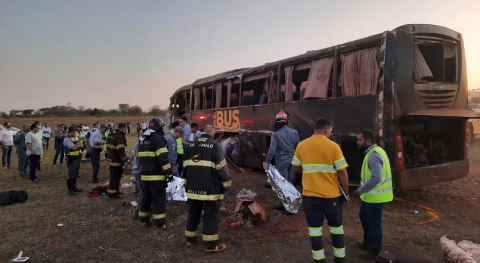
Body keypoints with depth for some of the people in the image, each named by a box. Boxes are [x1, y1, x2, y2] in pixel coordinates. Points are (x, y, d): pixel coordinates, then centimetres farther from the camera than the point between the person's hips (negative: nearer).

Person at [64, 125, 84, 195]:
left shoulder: (76, 137, 11)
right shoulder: (67, 139, -15)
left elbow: (82, 145, 6)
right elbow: (74, 148, -23)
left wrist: (77, 145, -13)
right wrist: (79, 140, -20)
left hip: (77, 158, 9)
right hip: (71, 159, -8)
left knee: (75, 174, 16)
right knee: (71, 174, -3)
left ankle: (74, 187, 27)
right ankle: (70, 190, 4)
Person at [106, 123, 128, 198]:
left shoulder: (111, 135, 11)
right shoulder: (120, 137, -21)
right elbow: (120, 150, -26)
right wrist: (125, 160, -20)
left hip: (110, 160, 10)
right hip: (116, 161, -10)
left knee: (114, 177, 21)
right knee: (115, 177, 0)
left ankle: (113, 191, 33)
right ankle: (113, 193, 8)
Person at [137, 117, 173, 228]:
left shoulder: (142, 139, 15)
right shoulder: (158, 138, -14)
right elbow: (163, 158, -21)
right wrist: (169, 172, -18)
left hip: (145, 174, 8)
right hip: (157, 175, -8)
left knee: (146, 196, 17)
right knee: (159, 198, -2)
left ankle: (143, 219, 25)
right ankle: (160, 222, 3)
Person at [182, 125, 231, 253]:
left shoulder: (191, 146, 10)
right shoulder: (215, 146, -10)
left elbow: (186, 167, 16)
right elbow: (222, 168, -11)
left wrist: (186, 182, 25)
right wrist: (227, 184, -2)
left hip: (193, 187, 6)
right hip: (210, 188, -6)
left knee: (193, 213, 18)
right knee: (211, 215, 2)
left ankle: (190, 238, 29)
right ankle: (210, 244, 6)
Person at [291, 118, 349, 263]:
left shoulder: (302, 145, -1)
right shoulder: (333, 146, -10)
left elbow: (297, 168, 9)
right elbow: (342, 172, -9)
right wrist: (346, 192, 3)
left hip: (310, 194, 2)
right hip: (331, 194, -1)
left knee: (315, 228, 11)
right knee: (336, 227, 17)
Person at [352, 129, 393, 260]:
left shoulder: (373, 155, -23)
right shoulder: (375, 152, 10)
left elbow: (376, 178, -29)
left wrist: (360, 190, -22)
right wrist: (363, 191, 19)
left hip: (375, 196, -10)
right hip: (371, 195, 10)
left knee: (374, 223, 4)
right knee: (364, 218, 23)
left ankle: (374, 250, 20)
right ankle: (368, 242, 39)